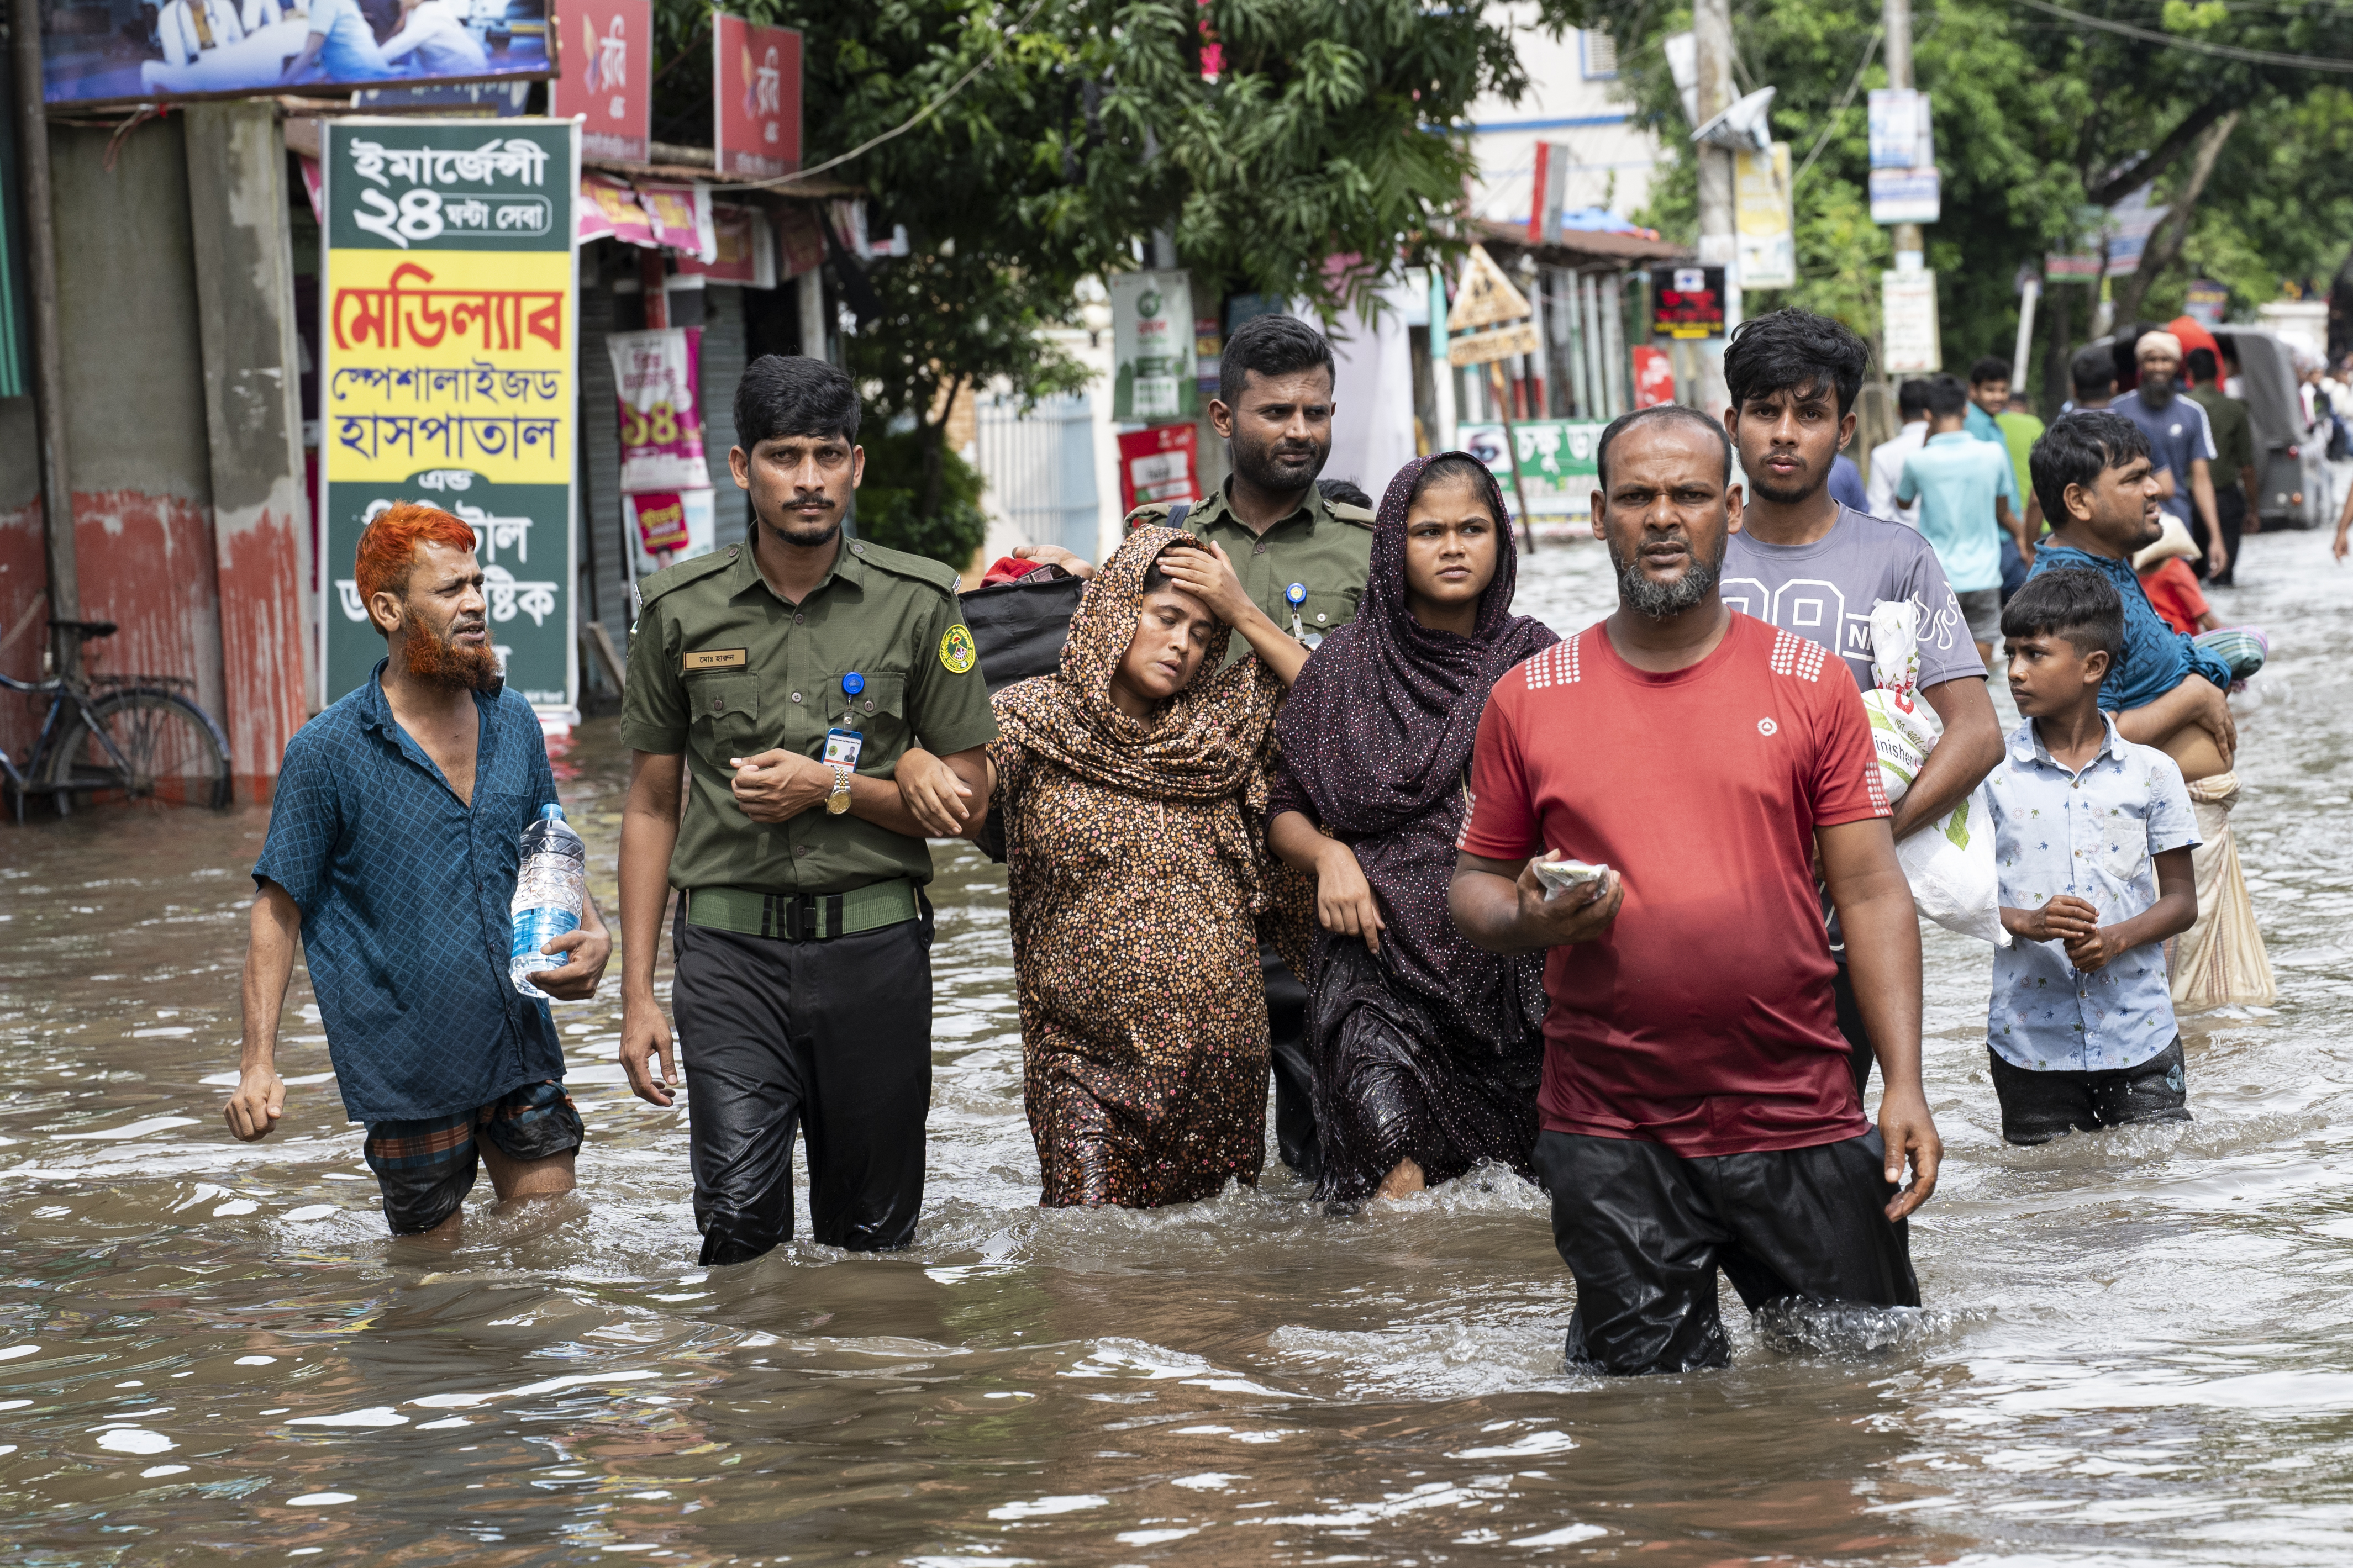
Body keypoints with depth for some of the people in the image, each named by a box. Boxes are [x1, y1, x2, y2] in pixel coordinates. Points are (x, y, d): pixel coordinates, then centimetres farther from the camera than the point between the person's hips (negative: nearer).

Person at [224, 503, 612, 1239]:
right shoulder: (328, 753, -9)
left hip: (523, 1055, 4)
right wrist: (258, 1064, -13)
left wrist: (593, 934, -2)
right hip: (408, 1074, -4)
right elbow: (279, 909, -6)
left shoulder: (513, 722, 6)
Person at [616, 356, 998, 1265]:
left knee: (871, 1233, 6)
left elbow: (966, 797, 6)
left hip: (874, 943, 1)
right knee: (738, 1217, -14)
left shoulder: (918, 603, 2)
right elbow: (651, 808, 10)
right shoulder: (681, 609, 4)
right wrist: (638, 994, 5)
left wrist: (834, 789, -11)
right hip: (731, 949, 0)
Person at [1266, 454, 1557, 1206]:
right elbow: (1285, 810, 13)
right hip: (1382, 957, -2)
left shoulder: (1535, 658, 8)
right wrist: (1329, 855, -7)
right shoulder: (1348, 662, 5)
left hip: (1511, 966, 2)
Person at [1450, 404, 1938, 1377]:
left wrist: (1905, 1084, -7)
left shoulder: (1809, 686, 4)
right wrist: (1526, 921, -13)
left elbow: (1870, 893, 2)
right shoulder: (1528, 700, 4)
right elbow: (1474, 885, 11)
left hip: (1799, 1118, 1)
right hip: (1611, 1138, 0)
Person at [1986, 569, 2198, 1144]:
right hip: (2030, 1041, 0)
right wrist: (2025, 922, -18)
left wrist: (2117, 938, -15)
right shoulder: (1992, 775, 0)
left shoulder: (2152, 773, 1)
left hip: (2139, 1036, 0)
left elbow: (2182, 901, 4)